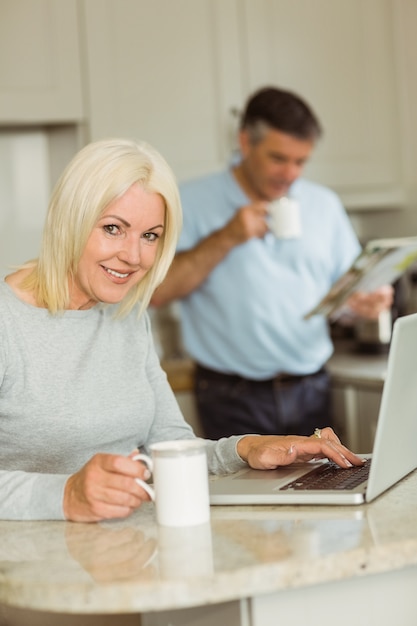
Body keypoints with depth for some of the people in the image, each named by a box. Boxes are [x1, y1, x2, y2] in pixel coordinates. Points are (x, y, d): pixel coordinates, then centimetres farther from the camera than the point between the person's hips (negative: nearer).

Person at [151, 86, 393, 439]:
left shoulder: (324, 205, 11)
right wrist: (225, 238, -16)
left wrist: (371, 299, -8)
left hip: (310, 392, 4)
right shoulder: (191, 202, -1)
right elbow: (157, 291, -11)